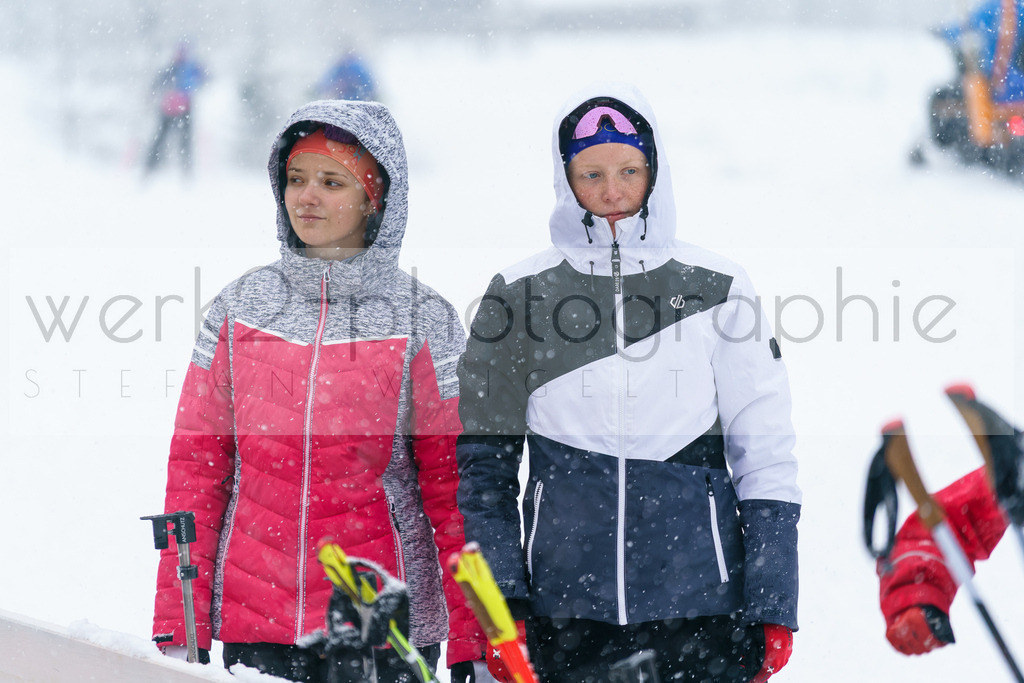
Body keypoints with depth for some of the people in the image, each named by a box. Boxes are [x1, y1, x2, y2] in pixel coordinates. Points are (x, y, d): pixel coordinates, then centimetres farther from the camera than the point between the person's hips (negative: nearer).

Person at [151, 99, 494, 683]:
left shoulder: (422, 321, -2)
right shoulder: (239, 310, 4)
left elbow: (457, 487, -3)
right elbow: (195, 468, 6)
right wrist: (178, 628, 1)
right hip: (253, 627, 2)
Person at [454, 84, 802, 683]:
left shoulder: (717, 288, 4)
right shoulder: (519, 295, 5)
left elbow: (765, 454, 5)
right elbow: (484, 464, 8)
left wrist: (773, 608, -1)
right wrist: (498, 604, -1)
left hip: (704, 609, 0)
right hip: (568, 611, 1)